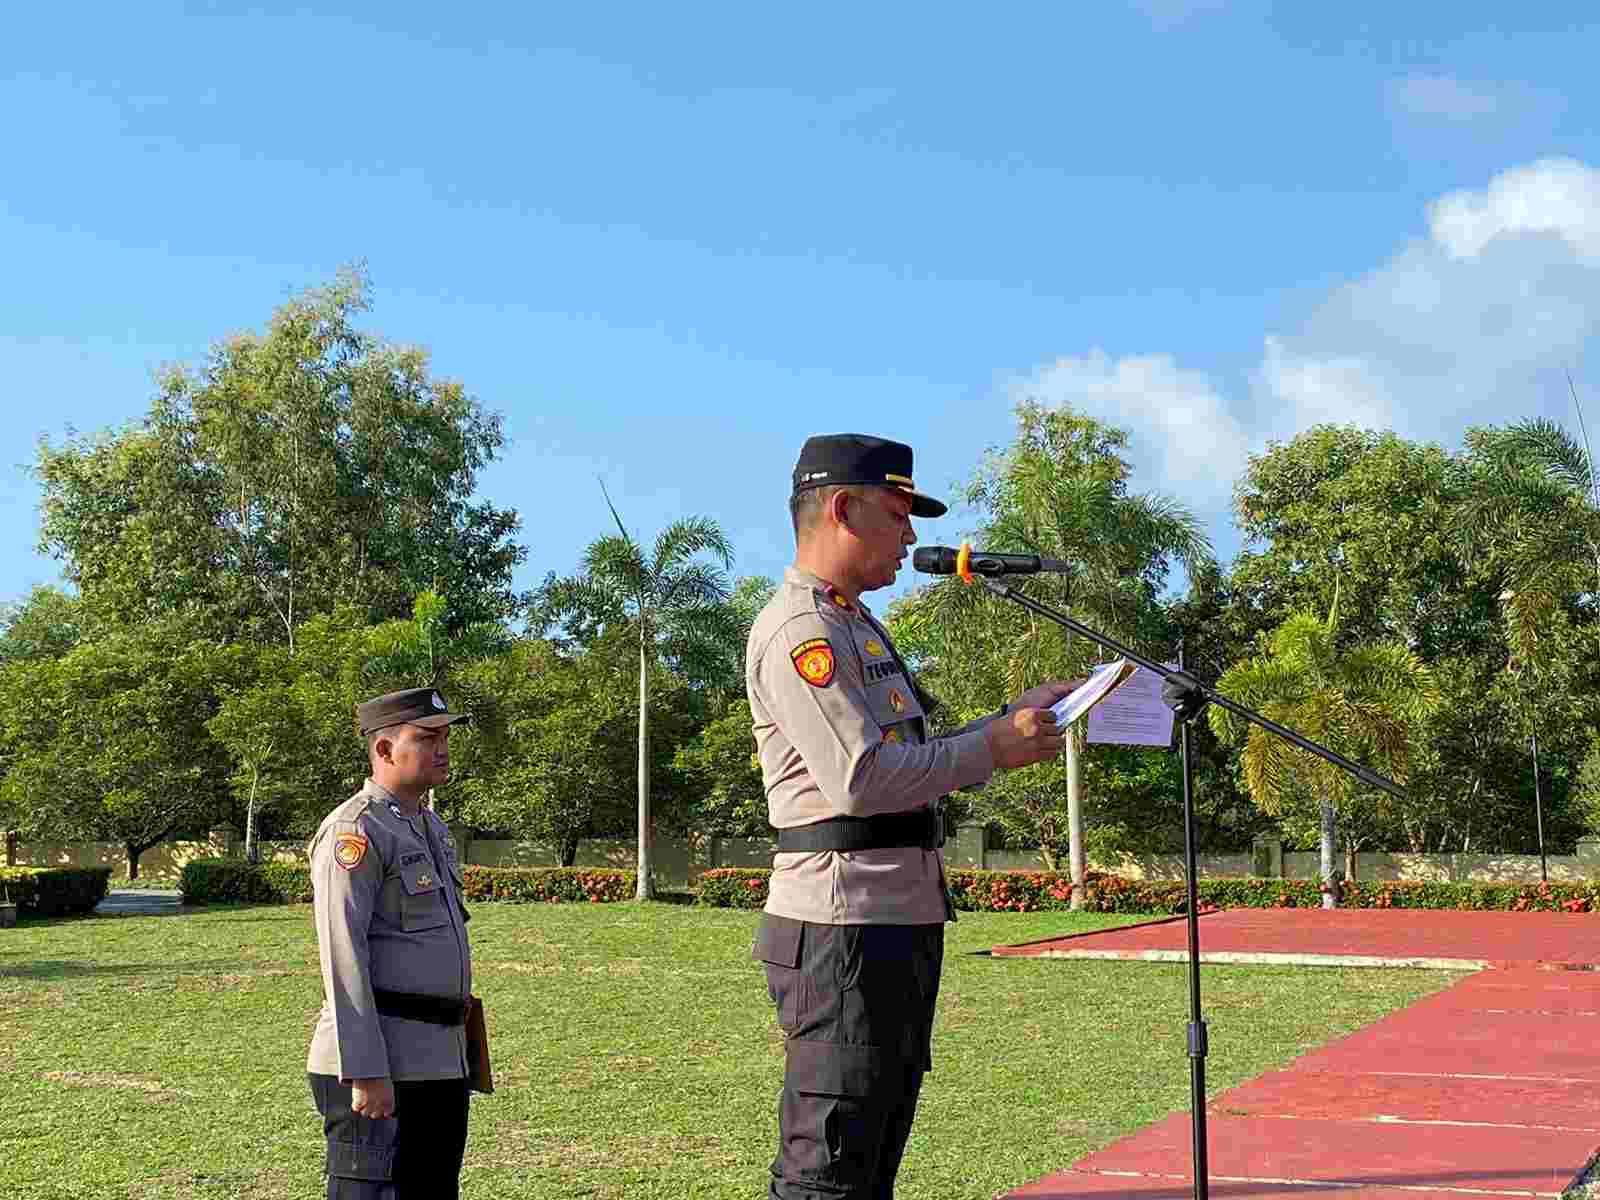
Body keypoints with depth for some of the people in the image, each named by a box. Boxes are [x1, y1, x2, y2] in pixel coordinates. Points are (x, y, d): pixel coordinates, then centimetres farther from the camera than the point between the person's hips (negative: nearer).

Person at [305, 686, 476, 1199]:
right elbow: (342, 956, -19)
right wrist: (365, 1073, -24)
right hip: (377, 1064, -9)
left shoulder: (430, 828, 17)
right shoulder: (355, 830, -12)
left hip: (438, 1062, 9)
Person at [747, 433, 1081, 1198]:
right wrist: (993, 750, -14)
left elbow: (908, 761, 24)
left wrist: (1013, 717, 15)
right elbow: (860, 779, -23)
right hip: (845, 929, -11)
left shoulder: (858, 625, 21)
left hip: (903, 926, 11)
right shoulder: (799, 628, -13)